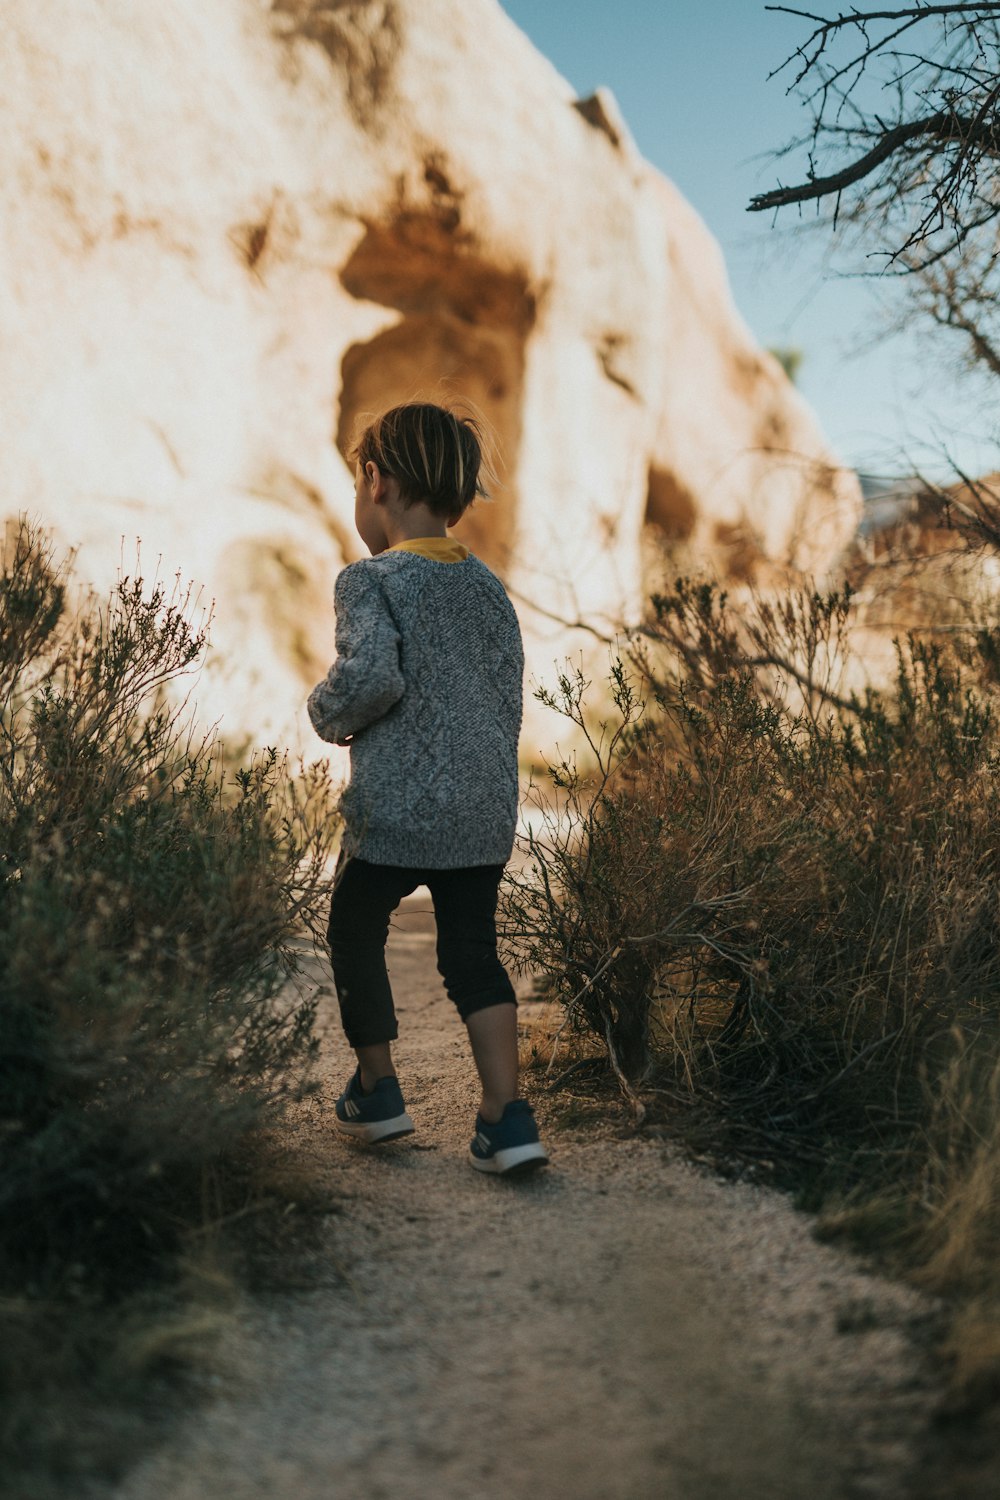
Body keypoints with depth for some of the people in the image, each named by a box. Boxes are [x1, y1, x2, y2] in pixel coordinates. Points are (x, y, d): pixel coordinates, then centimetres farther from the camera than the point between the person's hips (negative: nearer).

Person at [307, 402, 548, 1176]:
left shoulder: (370, 579, -10)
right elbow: (509, 696, 11)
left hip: (395, 812, -5)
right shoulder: (490, 587, 9)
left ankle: (377, 1090, 28)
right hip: (488, 813, 5)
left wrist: (329, 714, -4)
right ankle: (508, 1116, 3)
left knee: (356, 934, 18)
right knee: (473, 954, 12)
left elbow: (371, 677, -25)